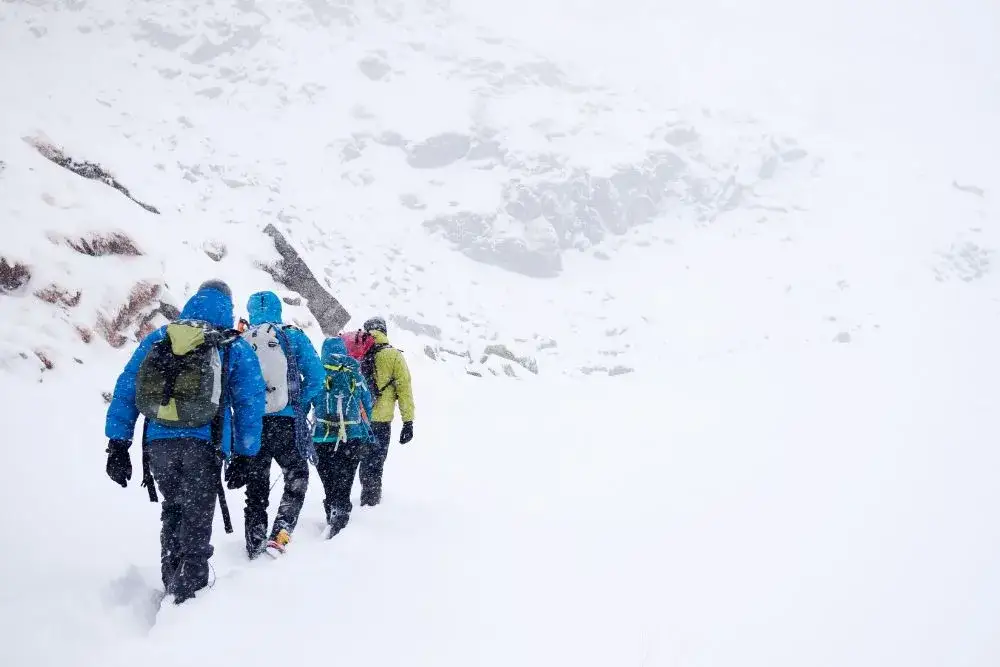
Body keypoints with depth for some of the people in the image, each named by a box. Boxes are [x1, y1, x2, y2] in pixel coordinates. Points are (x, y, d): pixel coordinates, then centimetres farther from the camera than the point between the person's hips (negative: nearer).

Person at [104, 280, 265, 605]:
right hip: (204, 444, -3)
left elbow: (125, 390, 9)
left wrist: (117, 445, 9)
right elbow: (250, 403, 6)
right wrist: (243, 455, 10)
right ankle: (189, 589, -2)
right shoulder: (236, 348, 8)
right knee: (197, 516, 4)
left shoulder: (156, 340, 13)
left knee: (173, 509, 20)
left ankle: (172, 586, 23)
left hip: (160, 442, 3)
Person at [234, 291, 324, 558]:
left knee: (256, 484, 13)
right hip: (286, 422, -2)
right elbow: (315, 376, -5)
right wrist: (300, 404, 6)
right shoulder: (293, 336, 1)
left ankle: (255, 544, 12)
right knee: (297, 478, 12)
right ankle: (280, 535, -6)